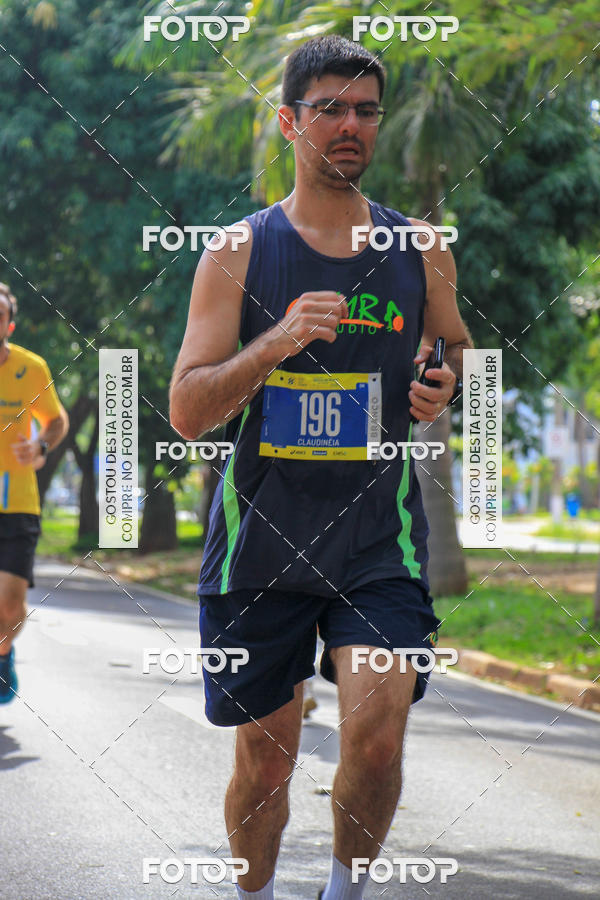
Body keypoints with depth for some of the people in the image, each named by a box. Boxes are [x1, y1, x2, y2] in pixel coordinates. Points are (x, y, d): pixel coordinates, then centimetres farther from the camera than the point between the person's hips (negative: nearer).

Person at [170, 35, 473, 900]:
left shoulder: (420, 253, 6)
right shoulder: (238, 253, 0)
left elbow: (457, 352, 23)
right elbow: (186, 411, -5)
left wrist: (446, 387, -1)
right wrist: (275, 345, -21)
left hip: (379, 537, 1)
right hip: (261, 536, 0)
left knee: (376, 735, -17)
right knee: (265, 761, 6)